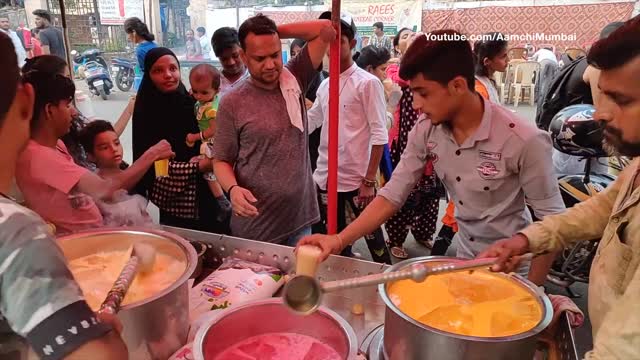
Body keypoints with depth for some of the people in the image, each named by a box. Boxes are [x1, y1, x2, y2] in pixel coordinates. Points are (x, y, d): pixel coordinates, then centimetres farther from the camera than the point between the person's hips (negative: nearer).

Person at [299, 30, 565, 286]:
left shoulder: (524, 141, -28)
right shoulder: (425, 131, -13)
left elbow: (553, 219, -17)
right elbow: (392, 196, -11)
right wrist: (339, 240, -21)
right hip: (462, 254, 5)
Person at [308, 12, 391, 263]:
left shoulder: (368, 83, -9)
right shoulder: (325, 86, 10)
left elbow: (379, 135, -12)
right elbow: (308, 123, 17)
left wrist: (369, 180, -15)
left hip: (356, 178, -6)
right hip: (325, 177, 6)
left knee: (372, 238, 8)